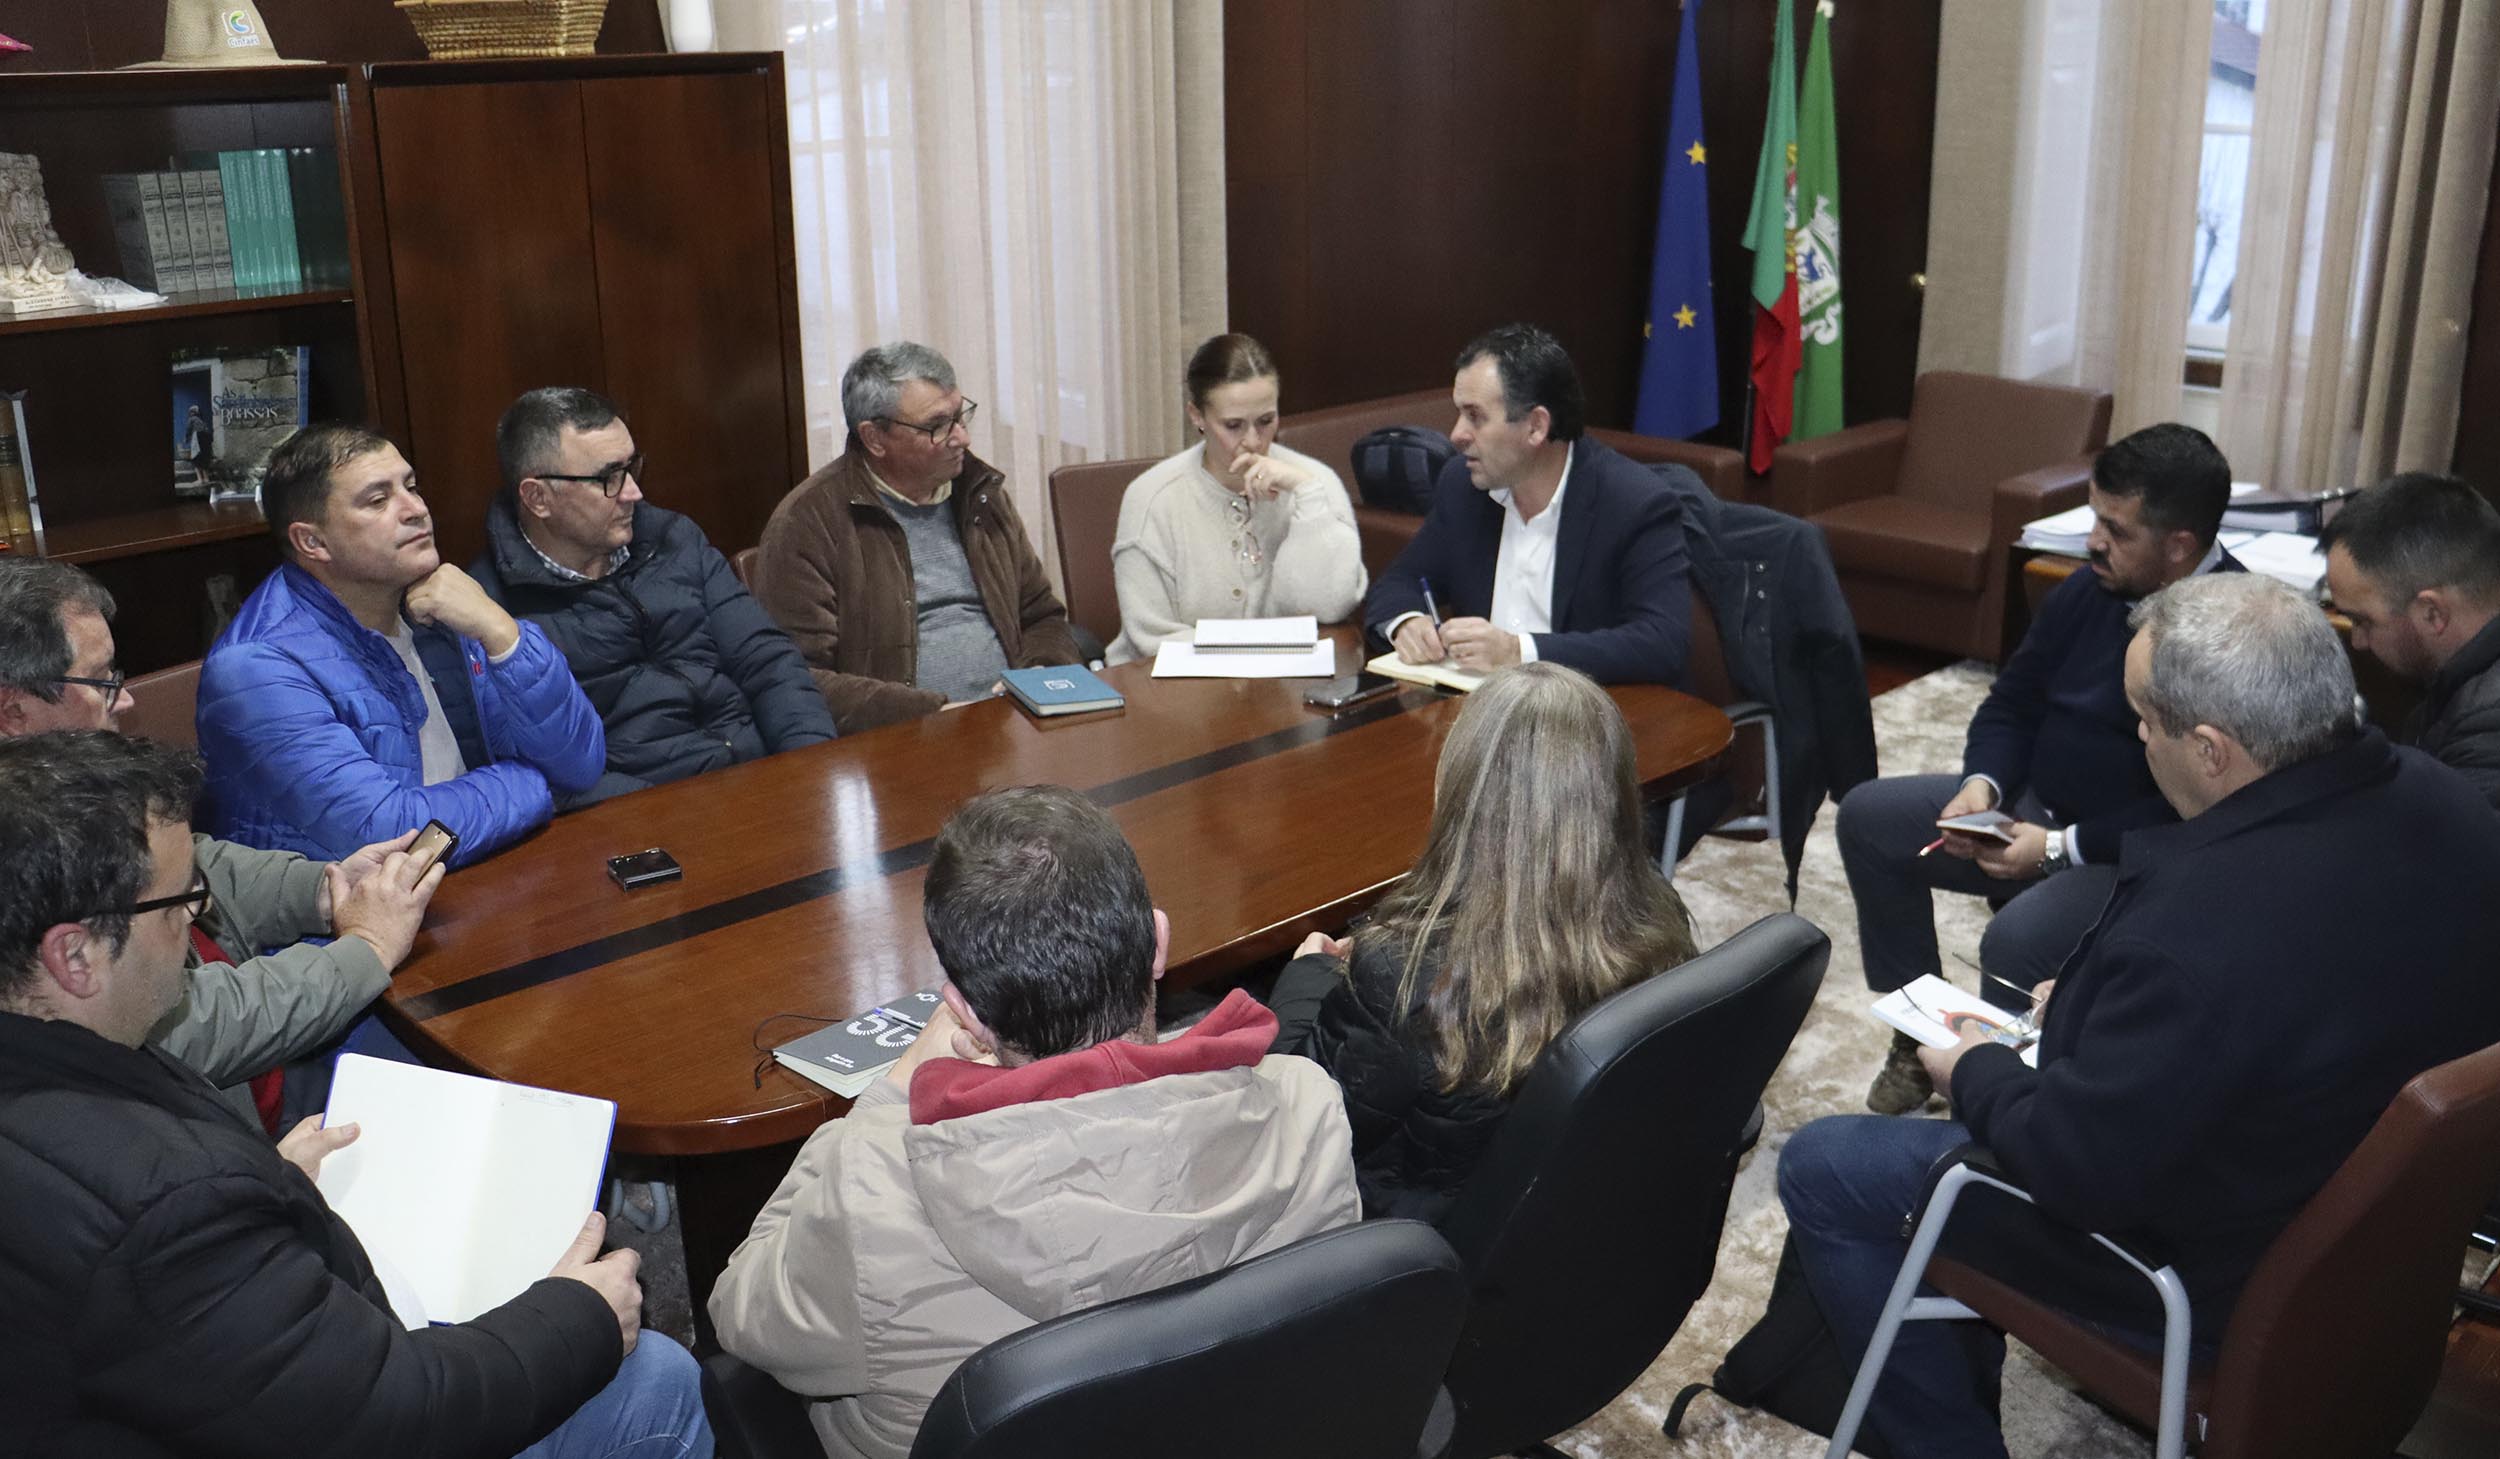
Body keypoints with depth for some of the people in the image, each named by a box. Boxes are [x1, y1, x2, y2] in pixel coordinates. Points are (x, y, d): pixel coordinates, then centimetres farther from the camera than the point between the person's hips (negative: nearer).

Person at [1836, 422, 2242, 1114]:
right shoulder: (2088, 592, 3)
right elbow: (2011, 704, 13)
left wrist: (2061, 847, -23)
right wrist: (1982, 785, -7)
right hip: (2034, 808, 9)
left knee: (2016, 941, -34)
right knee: (1867, 816, 3)